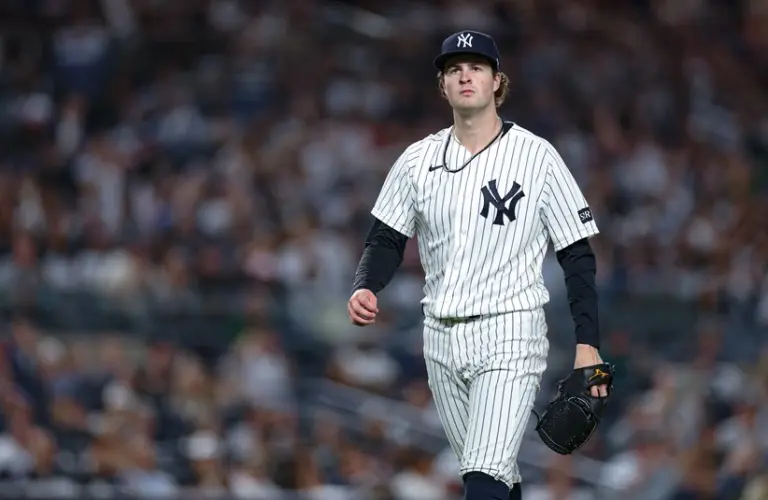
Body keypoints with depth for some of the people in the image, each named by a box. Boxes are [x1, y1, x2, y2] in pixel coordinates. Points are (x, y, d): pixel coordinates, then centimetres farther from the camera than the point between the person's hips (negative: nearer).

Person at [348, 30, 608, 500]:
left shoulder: (537, 156, -5)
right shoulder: (419, 160, 6)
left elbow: (578, 255, -4)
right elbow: (387, 239, 10)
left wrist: (588, 344, -11)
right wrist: (364, 288, -12)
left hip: (511, 336, -5)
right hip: (442, 338, 5)